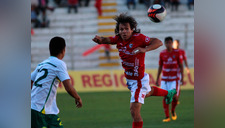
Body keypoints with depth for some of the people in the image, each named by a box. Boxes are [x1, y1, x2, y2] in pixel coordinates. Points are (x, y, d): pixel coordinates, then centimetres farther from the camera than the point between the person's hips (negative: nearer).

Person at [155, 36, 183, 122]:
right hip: (164, 79, 2)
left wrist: (182, 77, -5)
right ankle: (167, 117, 3)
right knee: (165, 97, -4)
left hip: (174, 79, -2)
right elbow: (160, 67, 9)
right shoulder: (162, 53, 3)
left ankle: (173, 111, 16)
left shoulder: (177, 52, -2)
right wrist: (157, 79, 7)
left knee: (175, 96, -13)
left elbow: (181, 65, 2)